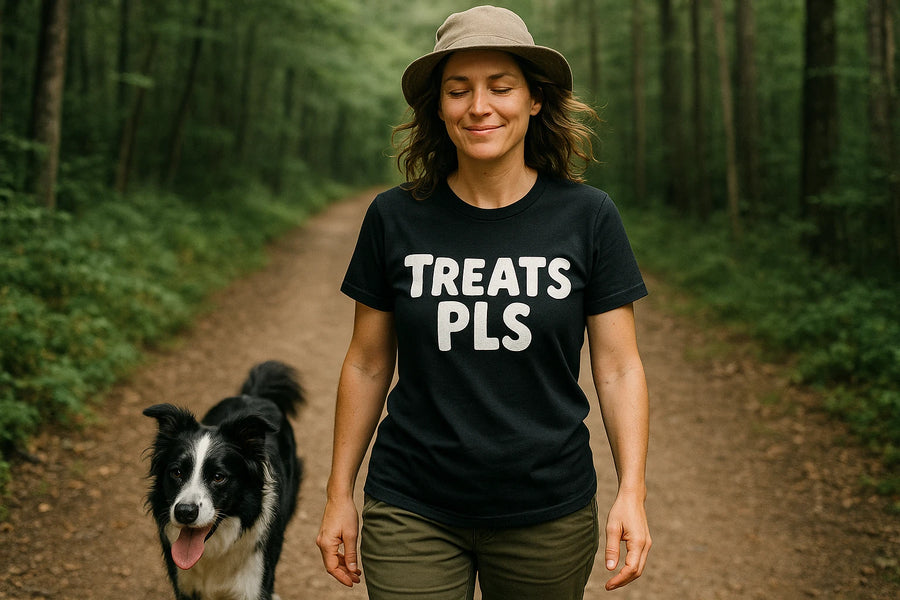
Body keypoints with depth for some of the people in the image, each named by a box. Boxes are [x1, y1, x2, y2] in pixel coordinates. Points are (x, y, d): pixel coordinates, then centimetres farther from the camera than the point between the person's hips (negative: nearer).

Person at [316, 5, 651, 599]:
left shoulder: (587, 217, -4)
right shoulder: (394, 218, -3)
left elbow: (618, 368, -2)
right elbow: (368, 365, 4)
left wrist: (632, 491, -11)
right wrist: (340, 494, 6)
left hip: (548, 515, 0)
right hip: (413, 512, 0)